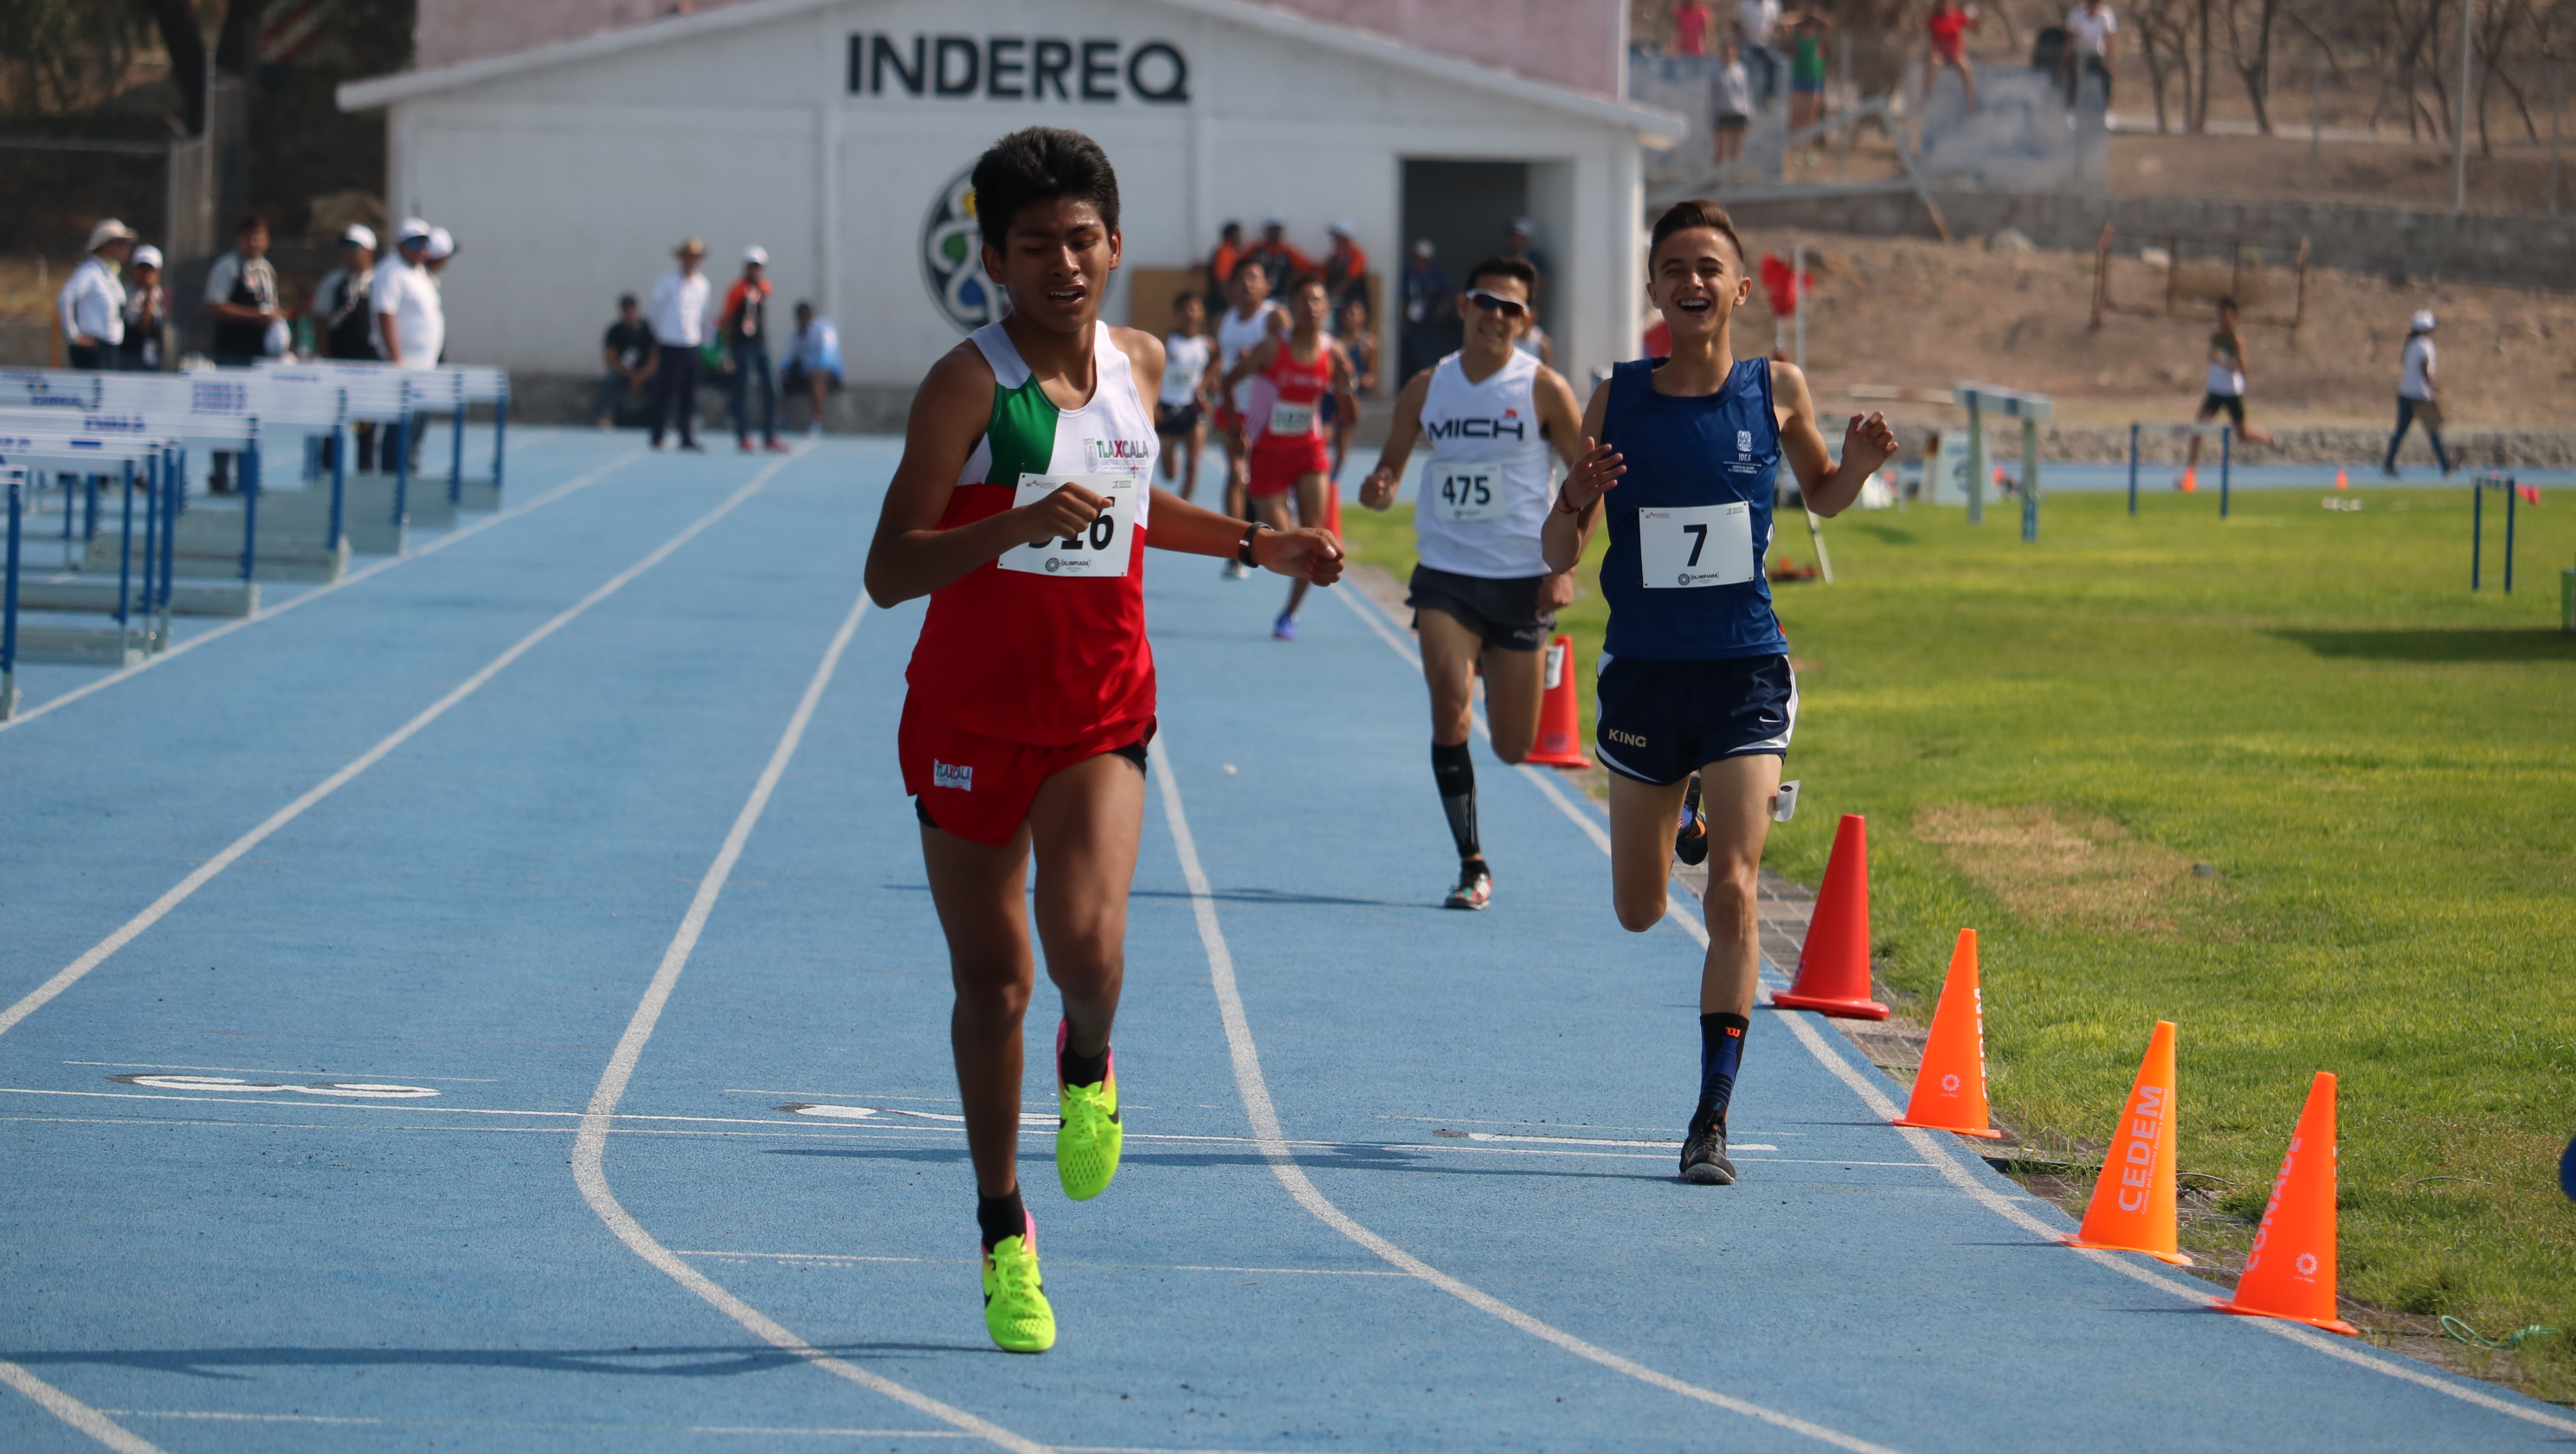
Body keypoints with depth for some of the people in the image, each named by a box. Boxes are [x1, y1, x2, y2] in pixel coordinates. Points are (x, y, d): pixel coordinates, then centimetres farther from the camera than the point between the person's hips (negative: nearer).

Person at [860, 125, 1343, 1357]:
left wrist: (1258, 547, 21)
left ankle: (1089, 1067, 15)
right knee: (992, 983, 6)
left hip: (1101, 714, 2)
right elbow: (889, 572, -19)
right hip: (970, 714, -2)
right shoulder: (969, 384, -13)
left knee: (1086, 945, -21)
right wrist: (1020, 523, -32)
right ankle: (1003, 1229, 23)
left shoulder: (1137, 364, 4)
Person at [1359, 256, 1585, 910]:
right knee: (1450, 703, -20)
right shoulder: (1427, 388, 4)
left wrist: (1564, 566, -9)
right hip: (1445, 575, 1)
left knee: (1514, 747, 4)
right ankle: (1472, 865, -10)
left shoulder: (1542, 389, -3)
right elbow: (1390, 467, 11)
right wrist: (1377, 488, -14)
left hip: (1521, 582, -1)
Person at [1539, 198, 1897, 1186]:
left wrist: (1858, 468, -8)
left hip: (1746, 672, -1)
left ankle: (1713, 1118, -9)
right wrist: (1575, 507, -22)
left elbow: (1821, 497, 15)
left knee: (1733, 893, -15)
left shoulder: (1777, 391, -2)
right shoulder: (1617, 402, -3)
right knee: (1639, 914, 14)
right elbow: (1557, 557, 1)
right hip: (1644, 671, 1)